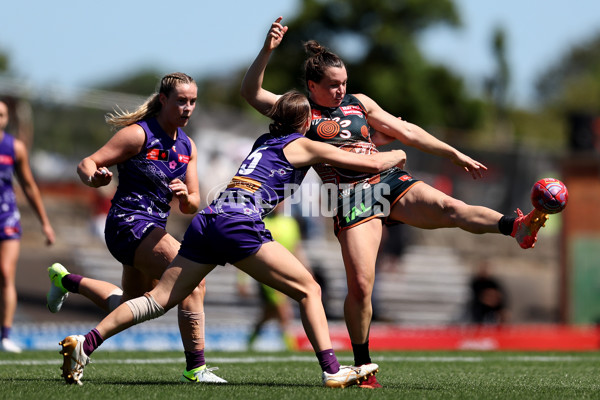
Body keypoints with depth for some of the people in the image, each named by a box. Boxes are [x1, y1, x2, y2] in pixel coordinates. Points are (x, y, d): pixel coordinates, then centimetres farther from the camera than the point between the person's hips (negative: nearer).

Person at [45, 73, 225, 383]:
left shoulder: (187, 146, 9)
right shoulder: (139, 134, -12)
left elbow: (192, 206, 9)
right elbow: (86, 164, -14)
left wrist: (185, 197, -15)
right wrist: (94, 177, -37)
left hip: (153, 228, 9)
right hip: (128, 224, -9)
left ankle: (65, 280, 42)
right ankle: (195, 368, -19)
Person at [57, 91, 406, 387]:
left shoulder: (265, 141, 30)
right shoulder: (302, 146, 10)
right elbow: (372, 164, 12)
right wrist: (395, 156, 34)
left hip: (208, 220, 7)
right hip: (239, 225, -7)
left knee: (159, 299, 5)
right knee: (308, 290, 1)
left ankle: (85, 344, -6)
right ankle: (332, 370, -9)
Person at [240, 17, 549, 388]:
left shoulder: (359, 103, 20)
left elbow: (407, 132, 23)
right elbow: (251, 93, -3)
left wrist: (455, 154, 21)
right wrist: (268, 51, -17)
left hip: (389, 180, 3)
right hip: (351, 197, -3)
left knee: (447, 207, -26)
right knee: (360, 284, -15)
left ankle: (517, 227, -48)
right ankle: (363, 367, 0)